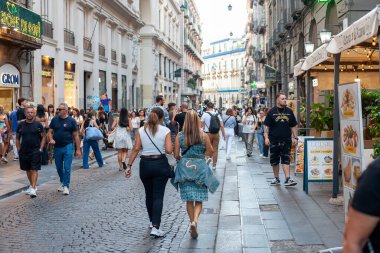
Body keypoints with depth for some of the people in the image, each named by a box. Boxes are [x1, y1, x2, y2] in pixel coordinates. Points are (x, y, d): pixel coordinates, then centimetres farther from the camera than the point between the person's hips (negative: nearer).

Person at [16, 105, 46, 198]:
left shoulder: (38, 125, -1)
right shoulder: (21, 125, 5)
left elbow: (43, 137, 2)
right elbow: (17, 138, 13)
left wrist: (40, 148, -6)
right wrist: (19, 149, 4)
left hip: (35, 151, -4)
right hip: (24, 151, 4)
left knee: (34, 170, -7)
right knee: (28, 170, 13)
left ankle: (33, 189, -10)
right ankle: (32, 185, 28)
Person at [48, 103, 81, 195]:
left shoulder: (71, 121, -5)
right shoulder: (54, 120, 5)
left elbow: (76, 136, -4)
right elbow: (50, 132, 10)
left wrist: (78, 149, -5)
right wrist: (51, 139, -13)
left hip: (68, 147, -4)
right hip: (57, 147, 4)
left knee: (67, 168, -5)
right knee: (59, 167, 14)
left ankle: (66, 186, 3)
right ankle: (62, 182, 35)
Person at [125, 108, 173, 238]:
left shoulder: (141, 130, 2)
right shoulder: (165, 130, -6)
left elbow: (136, 149, -3)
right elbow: (169, 150, -12)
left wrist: (129, 165, -1)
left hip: (145, 164, 3)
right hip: (160, 164, -3)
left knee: (149, 194, 18)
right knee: (158, 196, -1)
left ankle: (152, 222, 32)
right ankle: (155, 227, -10)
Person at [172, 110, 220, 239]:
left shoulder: (180, 136, -5)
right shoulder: (204, 136, -7)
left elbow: (176, 155, -2)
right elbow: (210, 152, 1)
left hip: (185, 168, 1)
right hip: (200, 168, -1)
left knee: (189, 200, 11)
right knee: (199, 200, 5)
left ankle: (192, 223, 13)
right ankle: (195, 220, -17)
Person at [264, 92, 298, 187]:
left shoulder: (289, 111, 8)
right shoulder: (272, 112, 1)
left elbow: (294, 126, 13)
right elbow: (266, 125, 0)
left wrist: (295, 137, 6)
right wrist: (266, 137, -10)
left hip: (286, 140, 1)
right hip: (274, 141, 0)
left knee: (286, 160, -7)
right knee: (274, 161, 9)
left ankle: (287, 179, -10)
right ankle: (276, 178, 21)